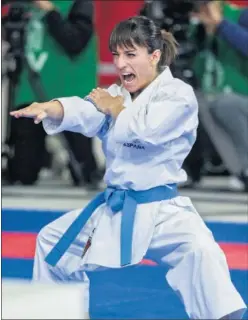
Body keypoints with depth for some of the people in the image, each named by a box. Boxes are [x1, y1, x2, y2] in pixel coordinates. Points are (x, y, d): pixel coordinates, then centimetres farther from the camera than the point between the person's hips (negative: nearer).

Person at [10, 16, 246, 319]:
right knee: (52, 239, 20)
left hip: (161, 210, -7)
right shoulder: (115, 95, 7)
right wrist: (47, 108, -36)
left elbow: (145, 129, -28)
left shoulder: (178, 94, -11)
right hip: (113, 209, 7)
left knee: (200, 250, -36)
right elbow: (82, 114, -14)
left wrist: (113, 108, -9)